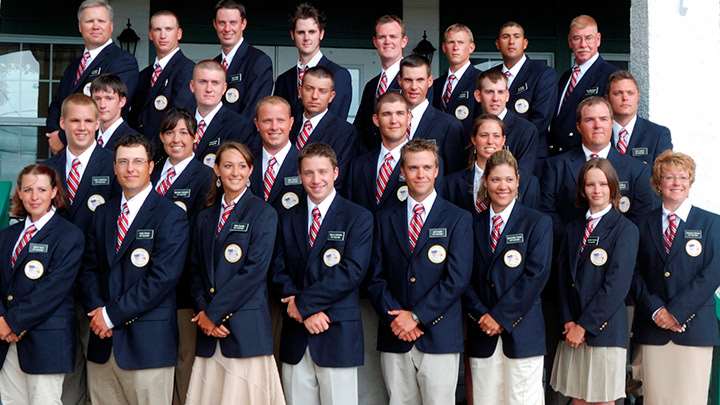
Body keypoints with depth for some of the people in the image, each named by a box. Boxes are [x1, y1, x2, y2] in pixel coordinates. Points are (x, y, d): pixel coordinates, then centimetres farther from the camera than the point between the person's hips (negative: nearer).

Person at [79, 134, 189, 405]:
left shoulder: (171, 217, -6)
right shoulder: (103, 213, 15)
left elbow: (163, 278, -14)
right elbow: (89, 268, 12)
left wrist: (112, 314, -12)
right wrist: (96, 310, -6)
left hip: (148, 341, -5)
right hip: (104, 339, 5)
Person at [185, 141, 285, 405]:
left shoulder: (263, 213, -1)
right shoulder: (205, 218, 16)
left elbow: (255, 270, -10)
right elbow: (197, 270, 13)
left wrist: (214, 312, -10)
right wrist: (202, 312, -3)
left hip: (246, 327, -5)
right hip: (209, 327, 5)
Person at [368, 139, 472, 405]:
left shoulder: (458, 219, 2)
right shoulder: (386, 219, 11)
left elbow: (457, 279, -7)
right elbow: (376, 277, 7)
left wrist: (416, 316, -11)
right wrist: (394, 317, -8)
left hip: (439, 336, -2)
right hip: (394, 337, 3)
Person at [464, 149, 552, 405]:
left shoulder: (538, 223, 2)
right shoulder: (474, 225, 13)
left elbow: (536, 275, -8)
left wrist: (501, 317, -11)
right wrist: (481, 315, -7)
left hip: (522, 332, -3)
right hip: (482, 334, 3)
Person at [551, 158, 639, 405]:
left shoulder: (626, 229, -4)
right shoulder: (573, 229, 13)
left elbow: (617, 284, -11)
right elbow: (563, 277, 9)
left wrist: (584, 325, -11)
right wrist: (568, 321, -4)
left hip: (605, 327, -4)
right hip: (573, 329, 4)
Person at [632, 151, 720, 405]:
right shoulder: (644, 224, 11)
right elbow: (636, 273, 6)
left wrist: (676, 311, -10)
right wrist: (655, 310, -8)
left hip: (694, 327, -2)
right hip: (652, 326, 2)